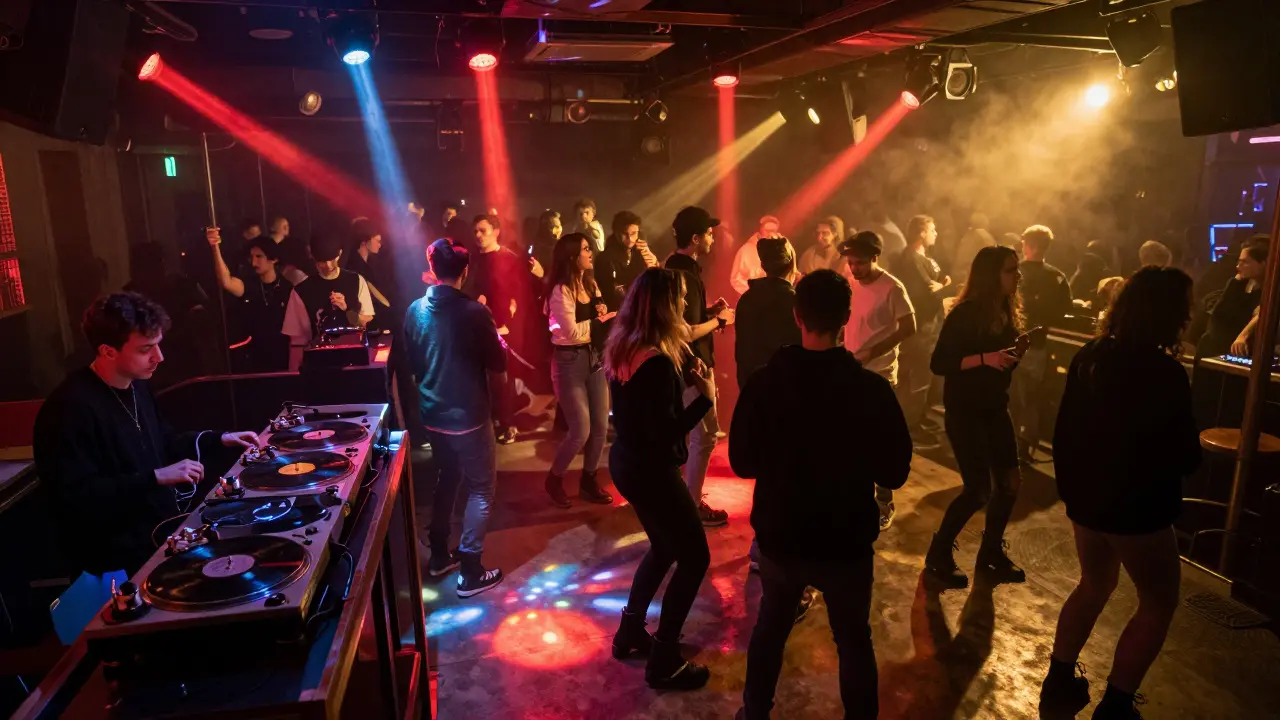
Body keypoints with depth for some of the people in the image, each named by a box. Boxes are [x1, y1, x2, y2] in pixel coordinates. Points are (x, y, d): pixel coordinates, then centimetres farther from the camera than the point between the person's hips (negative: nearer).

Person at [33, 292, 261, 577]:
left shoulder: (137, 384, 6)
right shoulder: (71, 408, -22)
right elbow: (75, 497, -25)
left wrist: (220, 439, 9)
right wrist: (156, 477, -27)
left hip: (167, 524, 8)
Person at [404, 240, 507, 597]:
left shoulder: (414, 310, -2)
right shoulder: (473, 311, -18)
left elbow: (412, 363, 9)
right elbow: (499, 366, -10)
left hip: (431, 414, 6)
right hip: (468, 415, -6)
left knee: (447, 479, 23)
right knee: (481, 489, 7)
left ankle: (438, 556, 33)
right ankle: (470, 572, 8)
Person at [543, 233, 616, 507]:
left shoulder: (591, 284, 10)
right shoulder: (561, 290, -14)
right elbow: (573, 332, -18)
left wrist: (603, 312, -4)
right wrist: (600, 320, -4)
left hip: (595, 358, 8)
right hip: (569, 362, -7)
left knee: (601, 426, 8)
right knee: (581, 431, -5)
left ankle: (588, 481, 26)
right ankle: (554, 479, 20)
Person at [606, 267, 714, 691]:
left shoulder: (623, 348, 3)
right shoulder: (657, 361, -26)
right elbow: (666, 431, -26)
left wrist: (684, 377, 1)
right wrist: (705, 397, -16)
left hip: (627, 462, 9)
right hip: (651, 471, -9)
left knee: (664, 547, 25)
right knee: (694, 557, 5)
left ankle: (630, 633, 37)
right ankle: (663, 662, 15)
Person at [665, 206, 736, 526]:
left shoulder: (676, 268, 9)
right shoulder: (685, 276, -23)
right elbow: (689, 333, -27)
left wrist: (708, 310, 6)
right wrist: (719, 320, -13)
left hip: (681, 364, 10)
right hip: (692, 365, -10)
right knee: (704, 435, -1)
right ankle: (692, 505, 8)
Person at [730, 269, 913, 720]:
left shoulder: (763, 383, -15)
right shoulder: (871, 389, -17)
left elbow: (742, 463, -6)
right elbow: (894, 473, -8)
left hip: (780, 537, 2)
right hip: (846, 541, -1)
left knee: (770, 628, 24)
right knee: (854, 640, 20)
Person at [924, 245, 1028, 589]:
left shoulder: (1007, 311, 5)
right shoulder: (965, 314, -17)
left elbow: (1004, 365, 12)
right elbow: (939, 364, -21)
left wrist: (1017, 350, -8)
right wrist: (985, 357, -27)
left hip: (996, 408, 8)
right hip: (964, 411, -8)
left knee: (1009, 482, 9)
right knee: (978, 490, -7)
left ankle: (991, 552, 29)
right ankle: (938, 555, 11)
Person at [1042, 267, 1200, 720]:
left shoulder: (1089, 357, 0)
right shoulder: (1165, 373, -20)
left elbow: (1064, 432, 7)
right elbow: (1186, 458, -13)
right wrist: (1186, 451, 9)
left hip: (1087, 495, 7)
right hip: (1136, 506, -7)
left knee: (1095, 585, 24)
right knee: (1159, 603, 14)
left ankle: (1058, 682, 30)